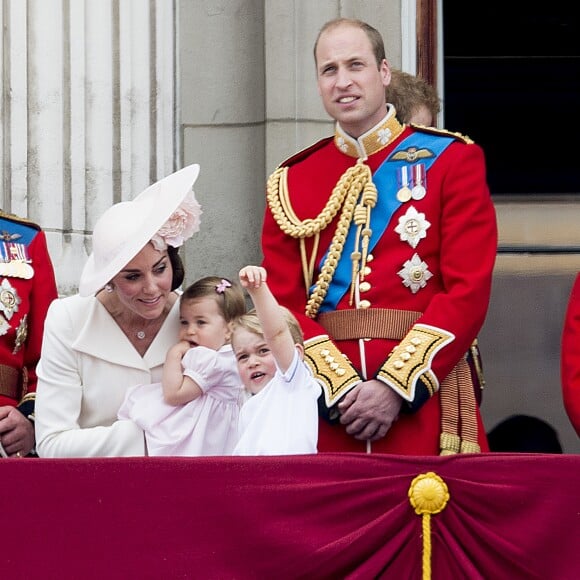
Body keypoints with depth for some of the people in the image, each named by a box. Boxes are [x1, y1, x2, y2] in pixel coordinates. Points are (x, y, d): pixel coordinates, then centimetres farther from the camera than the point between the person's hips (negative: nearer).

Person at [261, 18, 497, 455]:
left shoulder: (452, 161, 3)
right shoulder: (291, 182, 10)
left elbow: (468, 289, -6)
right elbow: (285, 302, 4)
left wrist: (396, 387, -14)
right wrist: (341, 386, -12)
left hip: (425, 398, -2)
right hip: (327, 405, 2)